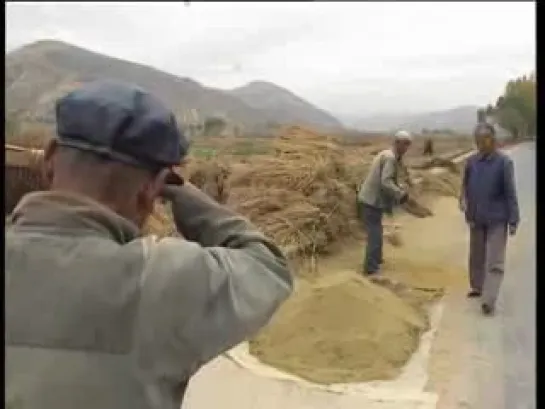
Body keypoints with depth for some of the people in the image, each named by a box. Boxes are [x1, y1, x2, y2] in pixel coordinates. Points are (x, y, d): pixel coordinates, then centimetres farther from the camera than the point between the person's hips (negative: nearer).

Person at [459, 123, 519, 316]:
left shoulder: (504, 162, -12)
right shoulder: (471, 161, 0)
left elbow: (510, 193, -10)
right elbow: (465, 185, 11)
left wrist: (513, 220, -11)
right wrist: (463, 200, -6)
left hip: (497, 219, -5)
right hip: (476, 218, 5)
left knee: (494, 261, -3)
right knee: (476, 256, 17)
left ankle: (489, 299, -4)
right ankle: (477, 286, 35)